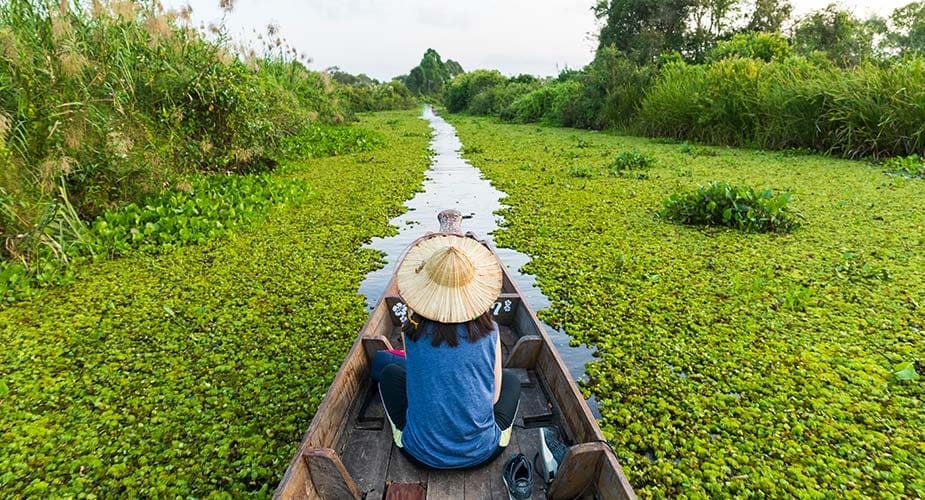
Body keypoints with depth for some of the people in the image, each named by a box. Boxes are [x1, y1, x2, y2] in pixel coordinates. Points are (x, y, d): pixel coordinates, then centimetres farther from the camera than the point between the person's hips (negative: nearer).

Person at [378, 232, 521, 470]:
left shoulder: (412, 330, -15)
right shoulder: (489, 330, -14)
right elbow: (494, 396, -2)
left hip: (423, 454, 0)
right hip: (481, 453, 1)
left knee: (390, 373, 21)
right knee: (510, 379, 25)